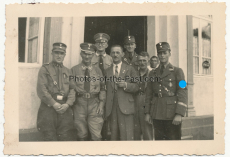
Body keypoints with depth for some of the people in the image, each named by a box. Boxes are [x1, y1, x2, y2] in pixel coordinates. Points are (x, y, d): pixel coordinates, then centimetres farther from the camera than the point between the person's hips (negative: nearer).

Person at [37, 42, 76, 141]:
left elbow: (72, 89, 8)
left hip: (65, 108, 3)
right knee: (50, 137, 1)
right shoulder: (45, 69, 6)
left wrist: (67, 104, -9)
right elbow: (41, 89, -4)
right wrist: (54, 103, -12)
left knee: (67, 136, 0)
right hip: (48, 107, -2)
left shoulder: (68, 72, 18)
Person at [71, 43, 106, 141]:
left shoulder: (97, 70, 9)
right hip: (79, 104, -1)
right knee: (82, 135, 7)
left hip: (94, 104, 1)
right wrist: (70, 106, -2)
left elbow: (102, 88, 9)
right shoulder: (74, 70, 4)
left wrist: (101, 104, -1)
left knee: (96, 136, -2)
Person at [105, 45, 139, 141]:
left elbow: (136, 87, 6)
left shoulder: (130, 69, 10)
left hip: (125, 107, -2)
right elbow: (104, 89, 11)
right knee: (114, 136, 6)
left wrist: (126, 85, -12)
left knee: (127, 136, -8)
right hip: (111, 108, 2)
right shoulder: (107, 71, 16)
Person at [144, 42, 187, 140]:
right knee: (158, 139, 8)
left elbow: (183, 93, -5)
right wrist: (147, 113, 7)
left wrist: (179, 114, -13)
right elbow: (149, 94, 14)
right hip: (157, 115, 4)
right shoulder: (152, 73, 13)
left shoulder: (177, 71, 1)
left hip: (172, 114, -3)